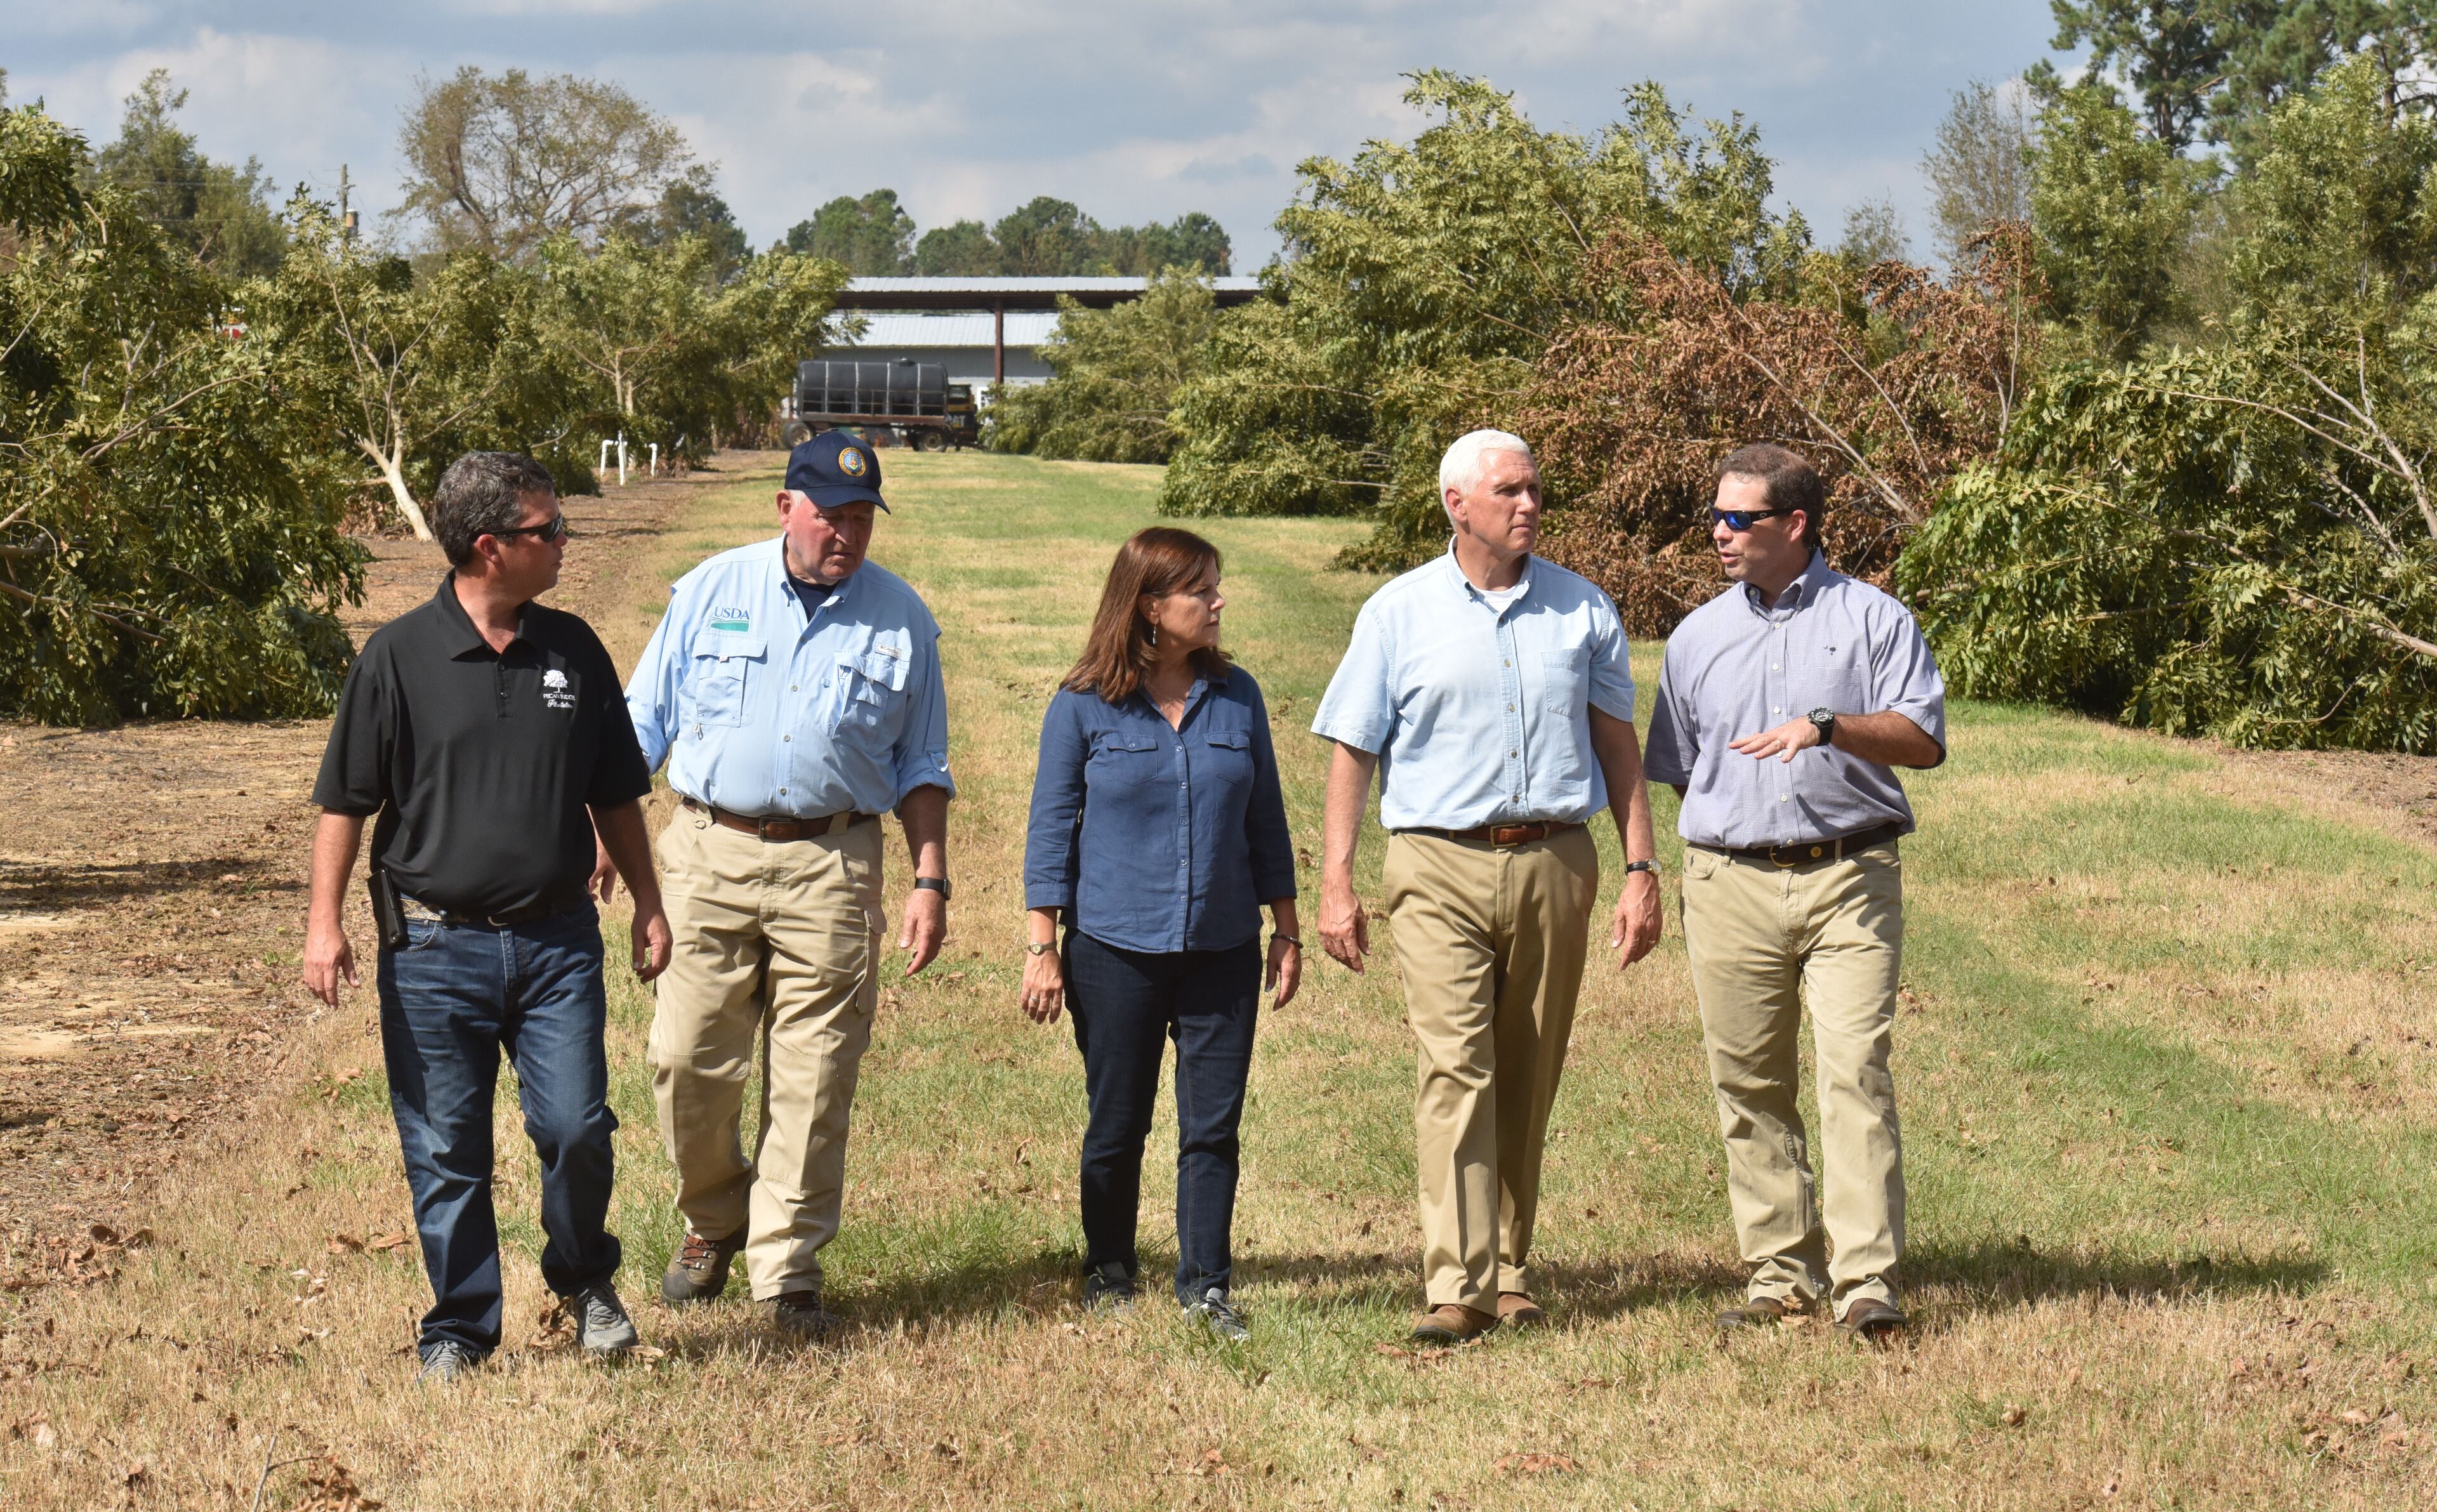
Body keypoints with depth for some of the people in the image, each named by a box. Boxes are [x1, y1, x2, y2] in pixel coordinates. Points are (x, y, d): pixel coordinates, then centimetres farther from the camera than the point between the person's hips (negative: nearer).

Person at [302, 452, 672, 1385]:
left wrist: (648, 903, 15)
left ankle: (586, 1282, 22)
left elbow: (615, 794, 17)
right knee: (446, 1150, 4)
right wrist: (323, 922, -8)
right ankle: (459, 1330, 18)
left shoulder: (573, 651, 7)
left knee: (577, 1128, -4)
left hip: (557, 940, 2)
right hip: (436, 946, -2)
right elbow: (345, 800, -1)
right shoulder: (400, 658, -4)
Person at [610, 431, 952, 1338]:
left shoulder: (902, 620, 7)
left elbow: (921, 768, 14)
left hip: (831, 865, 0)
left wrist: (931, 881, 5)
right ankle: (713, 1221, 24)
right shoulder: (711, 591, 5)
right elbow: (646, 722, 10)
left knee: (812, 1079, -2)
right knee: (688, 1060, -1)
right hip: (710, 851, 0)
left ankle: (786, 1270, 6)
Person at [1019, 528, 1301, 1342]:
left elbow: (1265, 819, 11)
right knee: (1117, 1124, 7)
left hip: (1221, 948, 2)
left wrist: (1286, 931, 11)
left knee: (1213, 1123, 1)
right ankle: (1108, 1273, 24)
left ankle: (1205, 1286, 10)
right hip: (1116, 947, -2)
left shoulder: (1235, 696, 5)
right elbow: (1051, 827, -1)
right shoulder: (1085, 706, -4)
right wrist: (1042, 948, -4)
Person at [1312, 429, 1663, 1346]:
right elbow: (1353, 751, 5)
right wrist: (1335, 883, -1)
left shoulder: (1583, 610, 11)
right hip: (1441, 866, -3)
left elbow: (1617, 745, 14)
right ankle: (1455, 1287, -16)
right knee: (1455, 1069, -13)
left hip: (1555, 863, 3)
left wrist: (1642, 869, 7)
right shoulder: (1399, 614, 5)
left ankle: (1509, 1270, 19)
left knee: (1528, 1081, 8)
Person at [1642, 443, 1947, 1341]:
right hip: (1731, 886, 4)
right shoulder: (1697, 637, 17)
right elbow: (1679, 768, 23)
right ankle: (1782, 1273, 11)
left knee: (1856, 1070, -13)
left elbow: (1926, 740, -4)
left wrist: (1827, 726, -18)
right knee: (1749, 1084, 3)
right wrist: (1717, 842, 13)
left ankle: (1866, 1280, -14)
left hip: (1850, 879, -4)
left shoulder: (1873, 620, 5)